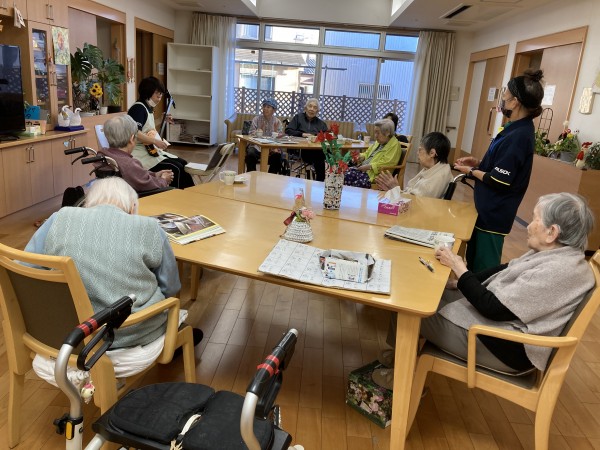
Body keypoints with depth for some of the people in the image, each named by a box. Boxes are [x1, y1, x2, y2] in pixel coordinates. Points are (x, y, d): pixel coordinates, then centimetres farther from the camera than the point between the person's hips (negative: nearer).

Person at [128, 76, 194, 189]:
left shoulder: (148, 109, 18)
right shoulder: (138, 108, -12)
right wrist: (155, 141, -26)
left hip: (153, 150, 10)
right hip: (141, 154, -10)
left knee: (183, 164, -1)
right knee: (176, 169, -22)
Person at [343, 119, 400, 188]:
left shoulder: (394, 145, -6)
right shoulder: (378, 142, 20)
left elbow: (386, 163, -17)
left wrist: (369, 166, -21)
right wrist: (362, 157, 8)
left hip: (376, 173, -8)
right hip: (363, 168, 8)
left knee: (359, 183, -34)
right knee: (347, 174, -19)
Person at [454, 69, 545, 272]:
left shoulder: (518, 136, -25)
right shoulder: (518, 128, 7)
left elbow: (499, 181, -24)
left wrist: (472, 171, -9)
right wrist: (479, 163, 6)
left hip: (494, 214, -10)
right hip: (489, 209, 10)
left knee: (484, 267, 4)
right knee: (474, 256, 23)